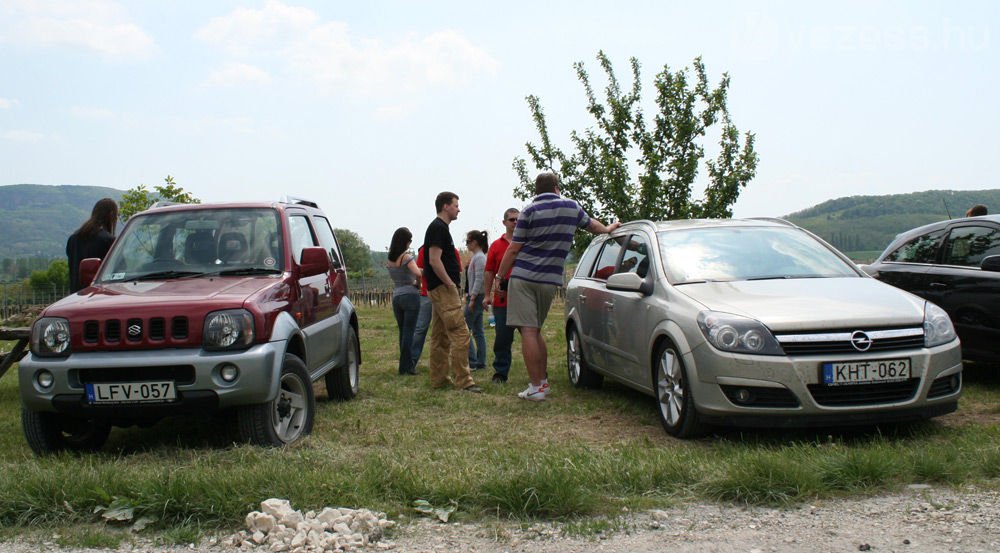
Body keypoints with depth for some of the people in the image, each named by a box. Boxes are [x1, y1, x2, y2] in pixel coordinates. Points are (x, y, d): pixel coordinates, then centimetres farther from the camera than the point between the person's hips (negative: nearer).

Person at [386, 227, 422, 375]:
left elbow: (394, 278, 9)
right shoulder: (407, 257, -11)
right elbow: (418, 274, -23)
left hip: (396, 297, 6)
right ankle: (406, 366, 0)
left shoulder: (389, 260, 11)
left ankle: (406, 365, 17)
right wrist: (417, 283, -5)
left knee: (402, 332, 13)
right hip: (410, 295, -6)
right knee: (408, 332, -2)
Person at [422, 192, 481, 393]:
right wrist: (451, 284, -17)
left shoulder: (438, 227, 20)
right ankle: (463, 380, -12)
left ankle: (439, 378, 17)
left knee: (440, 336, 12)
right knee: (460, 333, -12)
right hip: (444, 288, -11)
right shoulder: (438, 228, -12)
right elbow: (434, 260, -21)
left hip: (439, 289, 11)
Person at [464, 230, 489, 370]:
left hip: (476, 297, -10)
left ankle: (472, 362, -6)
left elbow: (479, 280, -20)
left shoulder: (479, 257, -14)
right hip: (475, 297, 10)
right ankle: (481, 362, 13)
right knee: (478, 331, 10)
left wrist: (472, 299, -21)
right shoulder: (477, 257, 15)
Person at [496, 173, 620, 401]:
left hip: (523, 278, -4)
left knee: (528, 331, -4)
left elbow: (513, 249, -4)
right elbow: (591, 224, 30)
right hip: (549, 280, 4)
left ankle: (536, 387, -6)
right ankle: (543, 381, 21)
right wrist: (608, 228, 51)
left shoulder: (530, 211, -2)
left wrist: (500, 275, 6)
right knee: (536, 331, 18)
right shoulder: (572, 207, 9)